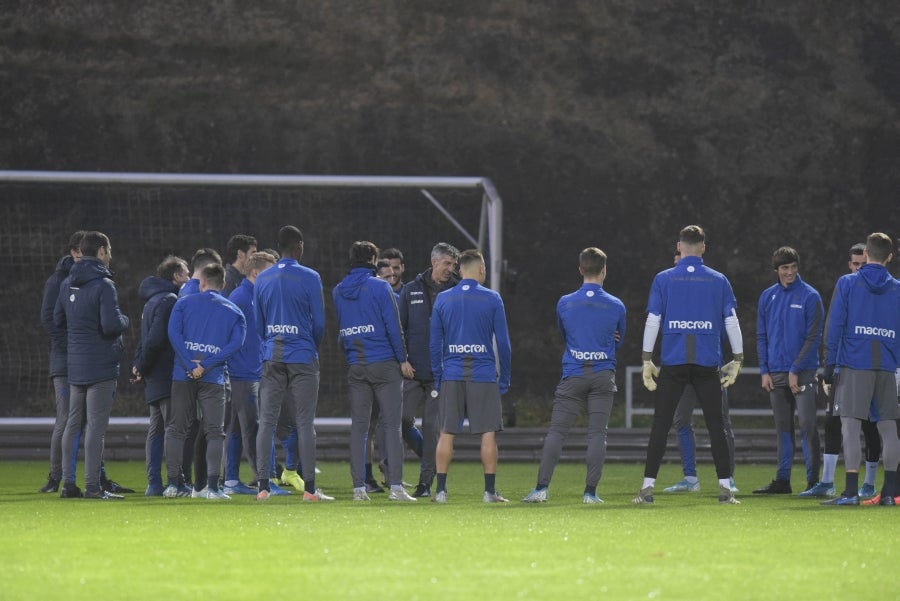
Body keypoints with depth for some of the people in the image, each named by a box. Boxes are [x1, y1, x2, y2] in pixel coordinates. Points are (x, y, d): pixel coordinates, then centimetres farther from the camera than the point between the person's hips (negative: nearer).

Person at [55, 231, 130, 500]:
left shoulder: (67, 284, 9)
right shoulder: (103, 285, -14)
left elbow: (58, 319, 15)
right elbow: (111, 325, -21)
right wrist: (124, 320, -1)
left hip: (74, 366, 7)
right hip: (101, 366, -7)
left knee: (73, 424, 12)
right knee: (96, 426, -6)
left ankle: (68, 483, 14)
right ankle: (92, 486, -7)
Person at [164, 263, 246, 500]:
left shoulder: (184, 303, 9)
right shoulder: (234, 311, 11)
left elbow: (174, 332, -6)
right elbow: (236, 343, -5)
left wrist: (190, 365, -10)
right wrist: (206, 365, -11)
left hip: (183, 374, 0)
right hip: (214, 378, 0)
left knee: (176, 428, 8)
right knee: (214, 431, 1)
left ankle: (173, 483, 6)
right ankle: (212, 486, -8)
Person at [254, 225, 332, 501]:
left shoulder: (262, 279, 8)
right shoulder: (309, 278, -5)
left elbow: (258, 324, 12)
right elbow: (319, 322, -3)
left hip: (272, 358, 4)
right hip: (302, 358, -4)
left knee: (266, 422, 4)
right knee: (305, 423, -2)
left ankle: (263, 486, 0)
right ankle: (309, 487, -2)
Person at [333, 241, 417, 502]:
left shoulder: (337, 292, 9)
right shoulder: (380, 287, -6)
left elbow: (336, 330, 14)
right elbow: (393, 326, -8)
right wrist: (403, 359, -2)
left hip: (355, 366, 4)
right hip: (384, 363, -4)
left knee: (358, 427, 5)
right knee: (391, 425, -3)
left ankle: (358, 487, 1)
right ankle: (395, 486, -9)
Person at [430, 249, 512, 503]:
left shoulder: (443, 299, 6)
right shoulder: (492, 299, -1)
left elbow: (435, 343, 6)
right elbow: (503, 342, 0)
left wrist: (437, 379, 12)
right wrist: (504, 379, 8)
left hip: (451, 375, 2)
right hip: (484, 375, -2)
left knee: (446, 433, 5)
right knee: (488, 433, 1)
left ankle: (441, 490, 2)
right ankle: (490, 490, -1)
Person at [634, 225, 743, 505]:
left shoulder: (663, 279, 2)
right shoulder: (718, 281, 4)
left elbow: (652, 321, -1)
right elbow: (732, 322, 4)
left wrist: (646, 360, 4)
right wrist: (737, 359, 11)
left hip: (672, 363, 0)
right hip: (707, 364, 1)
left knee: (661, 425, 2)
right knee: (715, 425, 4)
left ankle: (648, 487, -1)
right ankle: (725, 487, 1)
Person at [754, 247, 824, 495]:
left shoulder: (810, 296, -4)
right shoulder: (768, 297, 10)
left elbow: (813, 337, -7)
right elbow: (762, 336, 12)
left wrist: (796, 370, -12)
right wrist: (764, 371, 3)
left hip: (803, 372, -5)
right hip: (775, 372, 5)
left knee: (807, 424, -9)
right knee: (783, 427, 9)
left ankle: (813, 479, -6)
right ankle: (783, 479, 13)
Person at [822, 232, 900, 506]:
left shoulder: (847, 284, 1)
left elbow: (834, 326, -2)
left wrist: (829, 363, 0)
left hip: (854, 365, -3)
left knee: (850, 425, -6)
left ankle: (851, 491, -14)